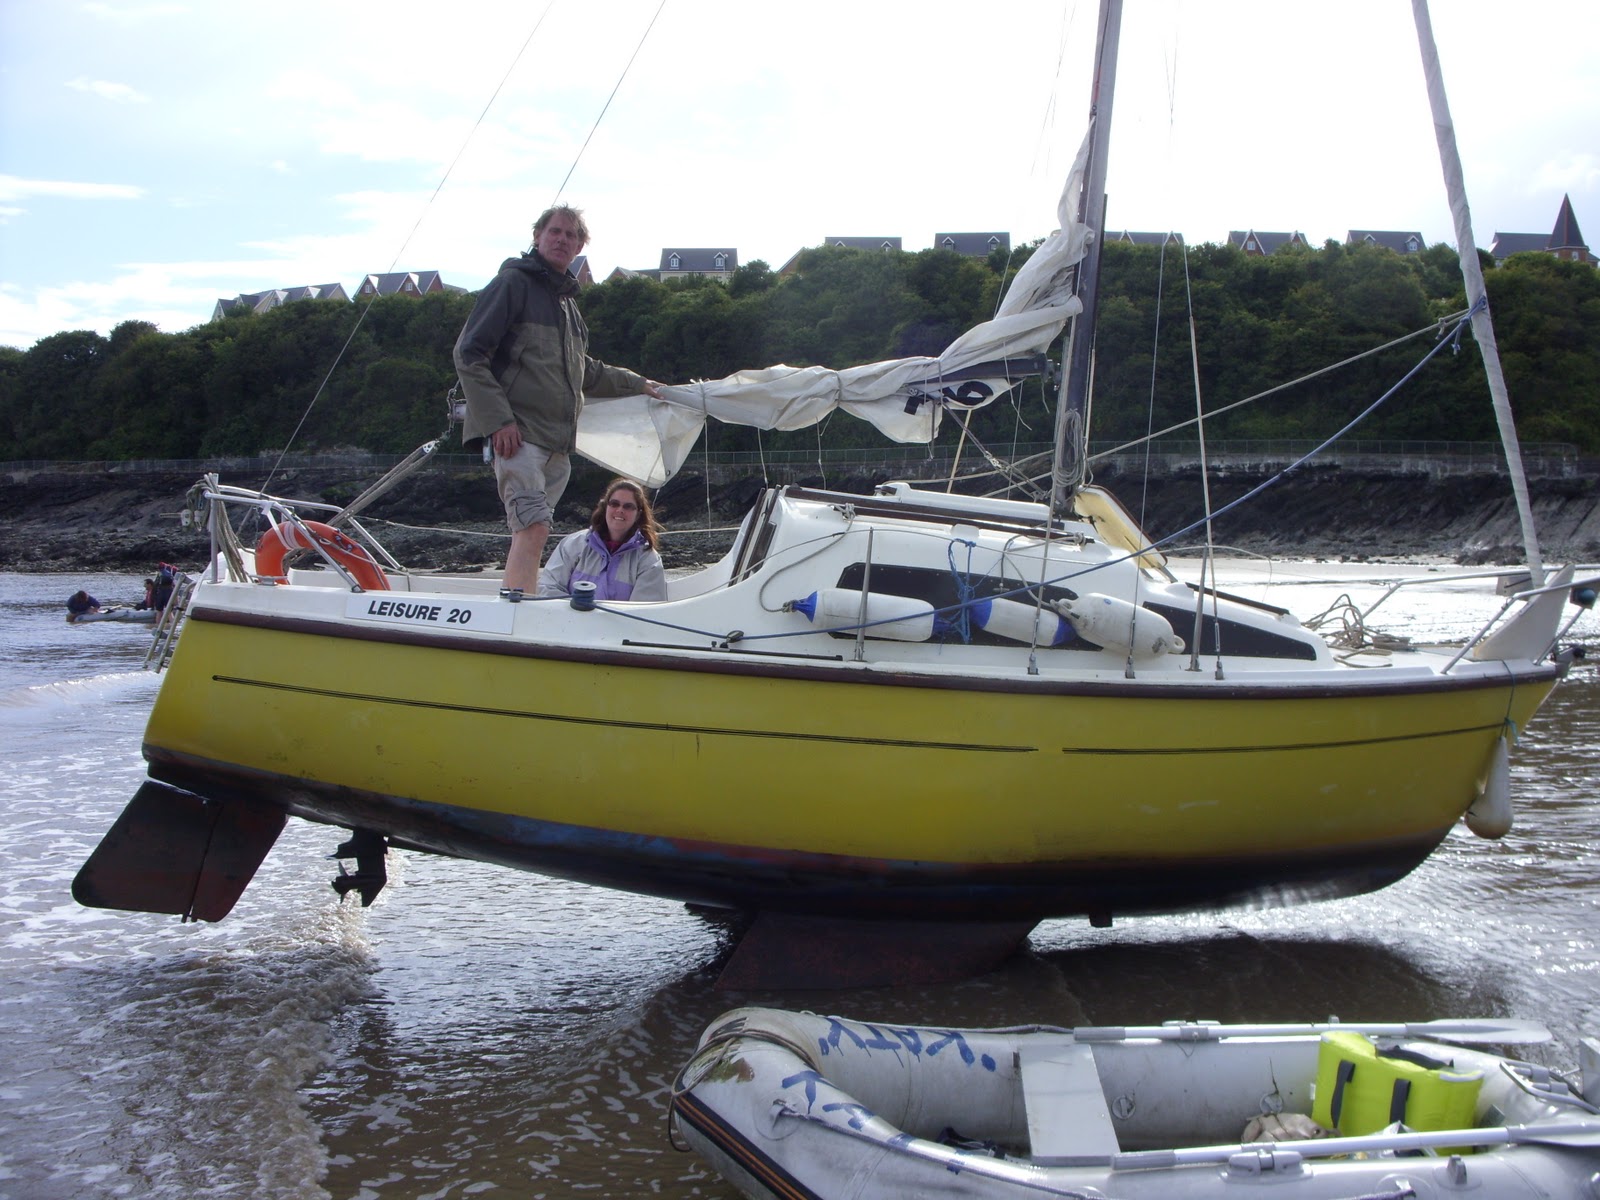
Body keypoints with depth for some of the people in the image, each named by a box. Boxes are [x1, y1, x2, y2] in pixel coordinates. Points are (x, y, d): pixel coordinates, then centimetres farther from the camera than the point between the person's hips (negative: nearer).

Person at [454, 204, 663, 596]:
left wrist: (637, 384, 40)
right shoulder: (513, 283, -1)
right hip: (520, 433, -8)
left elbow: (584, 372, 38)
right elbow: (469, 353, -10)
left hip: (558, 443, 8)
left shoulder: (567, 299, 25)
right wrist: (498, 419, -17)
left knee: (531, 532, 5)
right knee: (533, 528, -20)